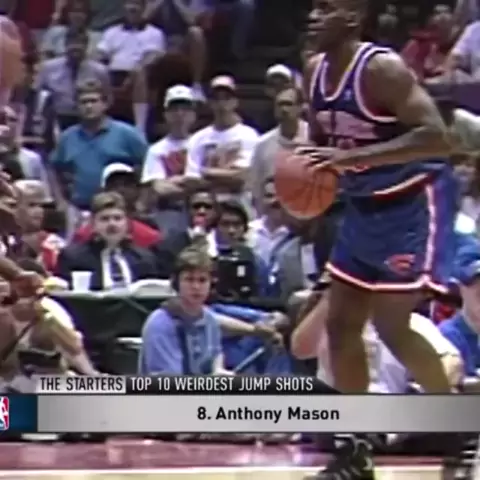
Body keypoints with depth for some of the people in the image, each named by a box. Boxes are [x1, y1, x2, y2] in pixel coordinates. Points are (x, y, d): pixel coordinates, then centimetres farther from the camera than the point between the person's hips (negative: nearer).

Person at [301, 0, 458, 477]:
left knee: (391, 325, -11)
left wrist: (351, 157, -33)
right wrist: (311, 176, -5)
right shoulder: (315, 71, 1)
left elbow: (436, 136, -30)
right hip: (364, 206, 8)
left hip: (415, 202, -8)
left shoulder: (382, 68, -23)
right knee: (341, 324, 6)